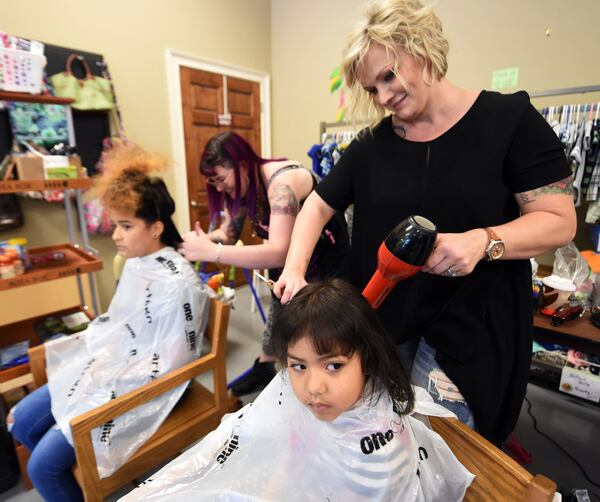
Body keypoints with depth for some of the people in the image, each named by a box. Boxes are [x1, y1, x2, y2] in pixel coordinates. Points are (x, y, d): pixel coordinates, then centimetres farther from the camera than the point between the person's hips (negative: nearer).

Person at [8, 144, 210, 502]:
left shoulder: (177, 283, -29)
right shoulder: (136, 262, -1)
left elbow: (169, 362, -23)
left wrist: (106, 387, -15)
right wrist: (79, 352, 4)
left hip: (142, 387, -8)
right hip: (107, 367, 9)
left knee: (44, 464, -4)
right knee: (24, 421, 15)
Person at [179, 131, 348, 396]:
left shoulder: (281, 183, -34)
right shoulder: (243, 184, -7)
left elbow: (278, 253, -44)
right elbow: (229, 232, -2)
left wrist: (211, 252, -46)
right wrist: (203, 240, -25)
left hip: (324, 253, -8)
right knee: (278, 309, 17)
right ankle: (264, 368, 35)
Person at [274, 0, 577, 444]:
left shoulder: (510, 118, -6)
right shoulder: (372, 144, 3)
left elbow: (560, 221, -7)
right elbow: (319, 205, 4)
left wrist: (482, 241, -27)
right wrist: (295, 268, -12)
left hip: (468, 329, -2)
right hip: (380, 323, 4)